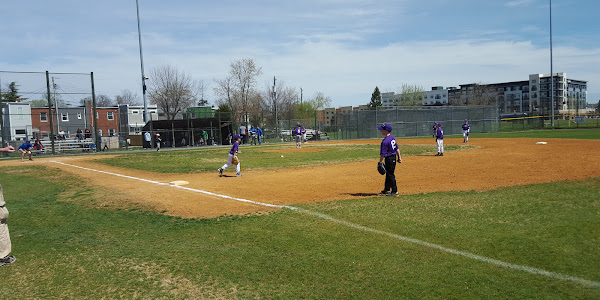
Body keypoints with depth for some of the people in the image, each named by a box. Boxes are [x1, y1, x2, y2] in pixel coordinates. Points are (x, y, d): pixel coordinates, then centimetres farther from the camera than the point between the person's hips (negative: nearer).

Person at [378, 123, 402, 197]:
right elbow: (397, 148, 13)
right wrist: (399, 157, 19)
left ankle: (394, 191, 2)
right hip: (394, 157, 10)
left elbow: (383, 154, -20)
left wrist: (380, 162, -14)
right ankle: (387, 190, 32)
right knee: (388, 174, 20)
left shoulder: (385, 141, -21)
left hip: (389, 159, -10)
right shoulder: (392, 138, 8)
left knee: (390, 175, -2)